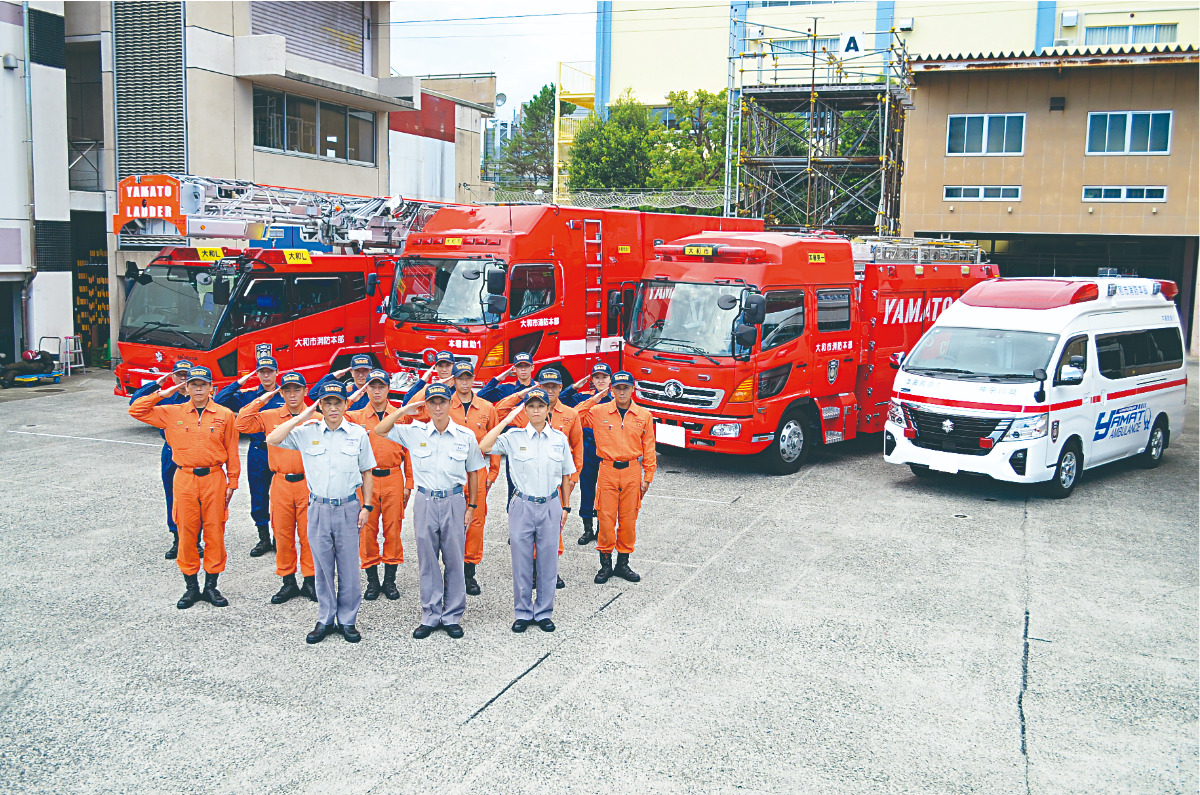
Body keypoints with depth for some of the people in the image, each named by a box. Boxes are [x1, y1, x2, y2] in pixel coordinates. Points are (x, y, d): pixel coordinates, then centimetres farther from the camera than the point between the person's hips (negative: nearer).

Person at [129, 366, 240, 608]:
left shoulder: (224, 415, 2)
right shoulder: (172, 413, 6)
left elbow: (232, 453, 4)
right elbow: (136, 411, 6)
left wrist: (232, 483, 1)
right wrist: (161, 394, 0)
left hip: (214, 478, -1)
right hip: (185, 479, 1)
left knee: (215, 532, 3)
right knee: (186, 533, 4)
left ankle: (211, 586, 13)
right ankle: (191, 586, 15)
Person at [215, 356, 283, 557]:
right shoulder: (248, 395, 4)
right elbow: (219, 401, -6)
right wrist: (239, 382, -9)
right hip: (257, 452, 2)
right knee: (258, 497, 8)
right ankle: (264, 539, 21)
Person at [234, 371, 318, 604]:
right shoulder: (269, 416, 6)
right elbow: (242, 424, -5)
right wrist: (261, 400, -5)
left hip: (307, 482, -2)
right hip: (281, 484, 2)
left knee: (308, 533, 3)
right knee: (283, 534, 7)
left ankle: (310, 581, 14)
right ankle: (288, 582, 17)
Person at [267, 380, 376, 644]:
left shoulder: (358, 433, 2)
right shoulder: (308, 432, 1)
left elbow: (366, 472, 8)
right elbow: (272, 440, -8)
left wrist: (367, 506, 2)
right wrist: (301, 417, -8)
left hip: (348, 508, 0)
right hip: (318, 508, 1)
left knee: (348, 568, 5)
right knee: (322, 567, 9)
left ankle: (348, 621, 17)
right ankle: (325, 620, 21)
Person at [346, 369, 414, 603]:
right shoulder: (355, 417, 7)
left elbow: (408, 451, 7)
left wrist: (408, 484, 2)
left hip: (393, 480, 0)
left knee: (393, 529, 3)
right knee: (367, 529, 2)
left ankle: (390, 580, 14)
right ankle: (372, 580, 13)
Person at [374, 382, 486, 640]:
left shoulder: (465, 436, 1)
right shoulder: (415, 433, 2)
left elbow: (473, 473, 8)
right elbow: (380, 430, 2)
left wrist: (471, 506, 5)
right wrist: (404, 410, -5)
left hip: (454, 501, -1)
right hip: (425, 501, 1)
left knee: (454, 560, 4)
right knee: (427, 561, 7)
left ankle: (452, 616, 15)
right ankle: (430, 616, 16)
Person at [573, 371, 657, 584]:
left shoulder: (644, 416, 5)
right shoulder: (598, 411, 2)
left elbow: (649, 449, 6)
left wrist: (647, 477, 3)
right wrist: (593, 400, -4)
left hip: (632, 472, 1)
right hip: (607, 470, -1)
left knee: (628, 518, 6)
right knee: (606, 517, 0)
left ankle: (623, 563, 19)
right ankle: (605, 563, 12)